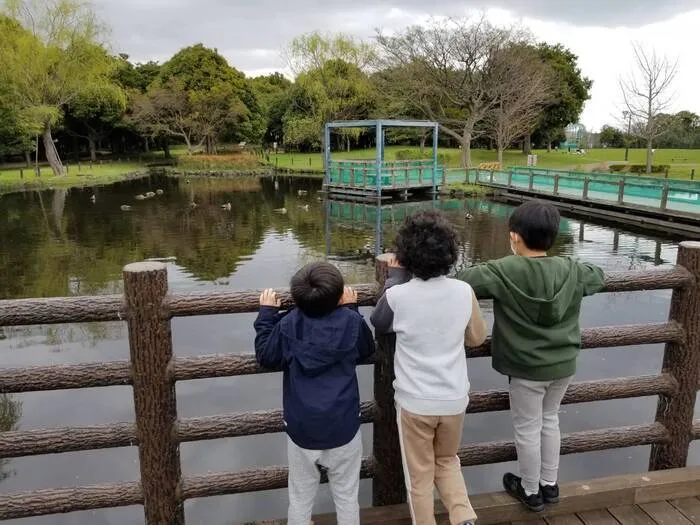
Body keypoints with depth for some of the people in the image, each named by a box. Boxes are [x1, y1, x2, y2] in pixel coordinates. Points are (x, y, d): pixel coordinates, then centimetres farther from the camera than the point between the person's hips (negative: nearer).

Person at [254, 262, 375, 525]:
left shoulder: (287, 325, -12)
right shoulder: (351, 322, -10)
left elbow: (265, 357, 2)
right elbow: (367, 350, 10)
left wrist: (267, 313, 9)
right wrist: (352, 308, 16)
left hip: (301, 429, 0)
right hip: (344, 428, 0)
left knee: (300, 500, 16)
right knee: (346, 497, 16)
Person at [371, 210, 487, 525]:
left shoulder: (397, 296, -18)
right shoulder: (464, 291, -11)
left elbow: (378, 328, 4)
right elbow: (478, 337, 5)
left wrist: (394, 278, 4)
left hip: (414, 401, -3)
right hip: (454, 398, 3)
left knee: (420, 475, 17)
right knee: (447, 461, 27)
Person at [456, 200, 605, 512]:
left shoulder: (503, 271, -21)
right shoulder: (571, 270, -6)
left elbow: (459, 282, -24)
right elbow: (598, 277, 15)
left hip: (527, 368, -5)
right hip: (564, 364, 5)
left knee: (527, 429, 13)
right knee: (550, 420, 24)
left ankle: (530, 492, 31)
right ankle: (549, 484, 38)